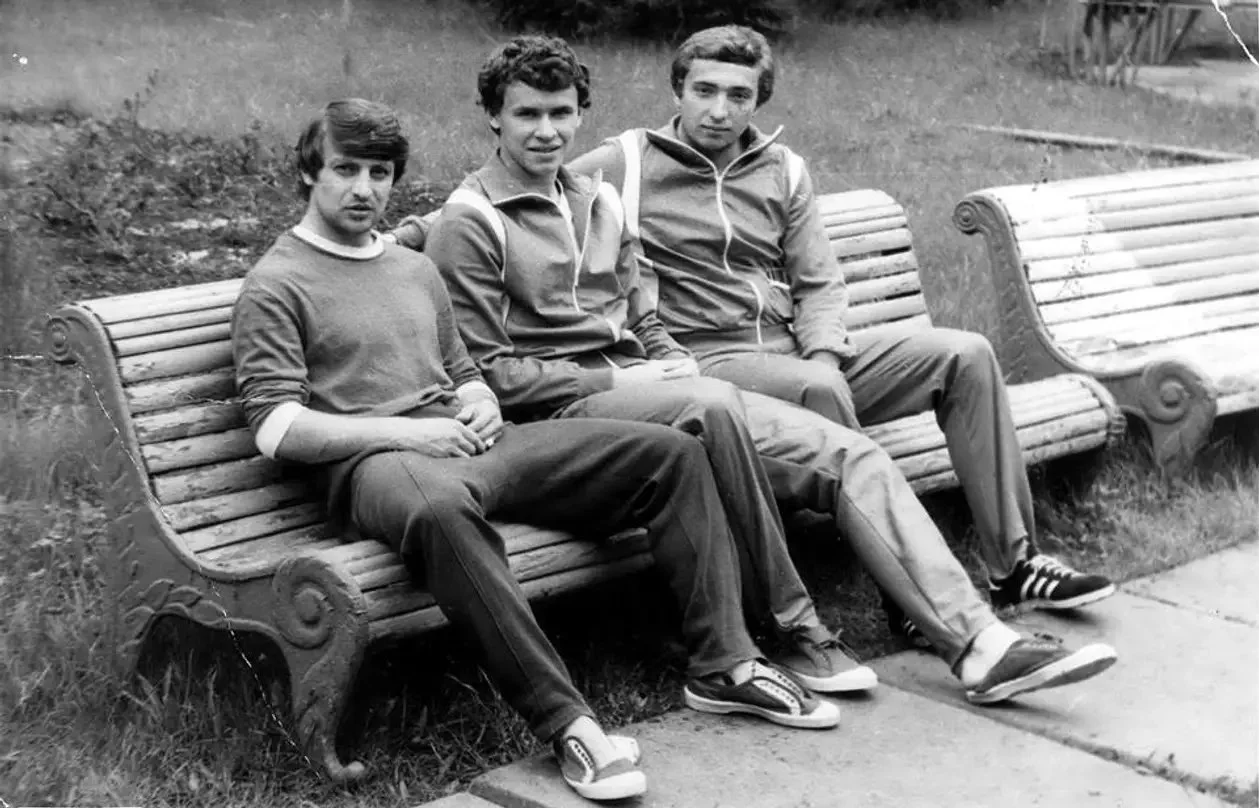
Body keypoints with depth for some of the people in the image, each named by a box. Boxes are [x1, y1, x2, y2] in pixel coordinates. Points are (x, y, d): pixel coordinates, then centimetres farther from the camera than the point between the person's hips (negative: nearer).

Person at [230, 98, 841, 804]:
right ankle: (565, 722, -42)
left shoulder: (418, 270, 25)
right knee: (442, 506, -45)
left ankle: (725, 662, -7)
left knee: (673, 453, -6)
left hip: (470, 445, 7)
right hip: (375, 463, -7)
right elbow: (276, 428, -7)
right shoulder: (275, 287, 3)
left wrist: (482, 404, 6)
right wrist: (406, 432, -14)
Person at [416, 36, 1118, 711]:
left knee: (851, 453, -9)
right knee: (710, 405, -38)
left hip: (650, 388, 7)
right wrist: (619, 378, -12)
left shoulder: (599, 199, 21)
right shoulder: (472, 223, -2)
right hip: (561, 412, -7)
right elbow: (487, 371, -8)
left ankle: (976, 639, -12)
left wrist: (679, 365, 2)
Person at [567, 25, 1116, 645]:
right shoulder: (625, 165, 2)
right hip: (706, 358, -6)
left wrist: (824, 356, -11)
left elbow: (819, 285, 12)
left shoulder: (783, 170, 17)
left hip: (800, 350, 6)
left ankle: (1013, 564, -6)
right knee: (816, 392, -37)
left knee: (966, 355, -8)